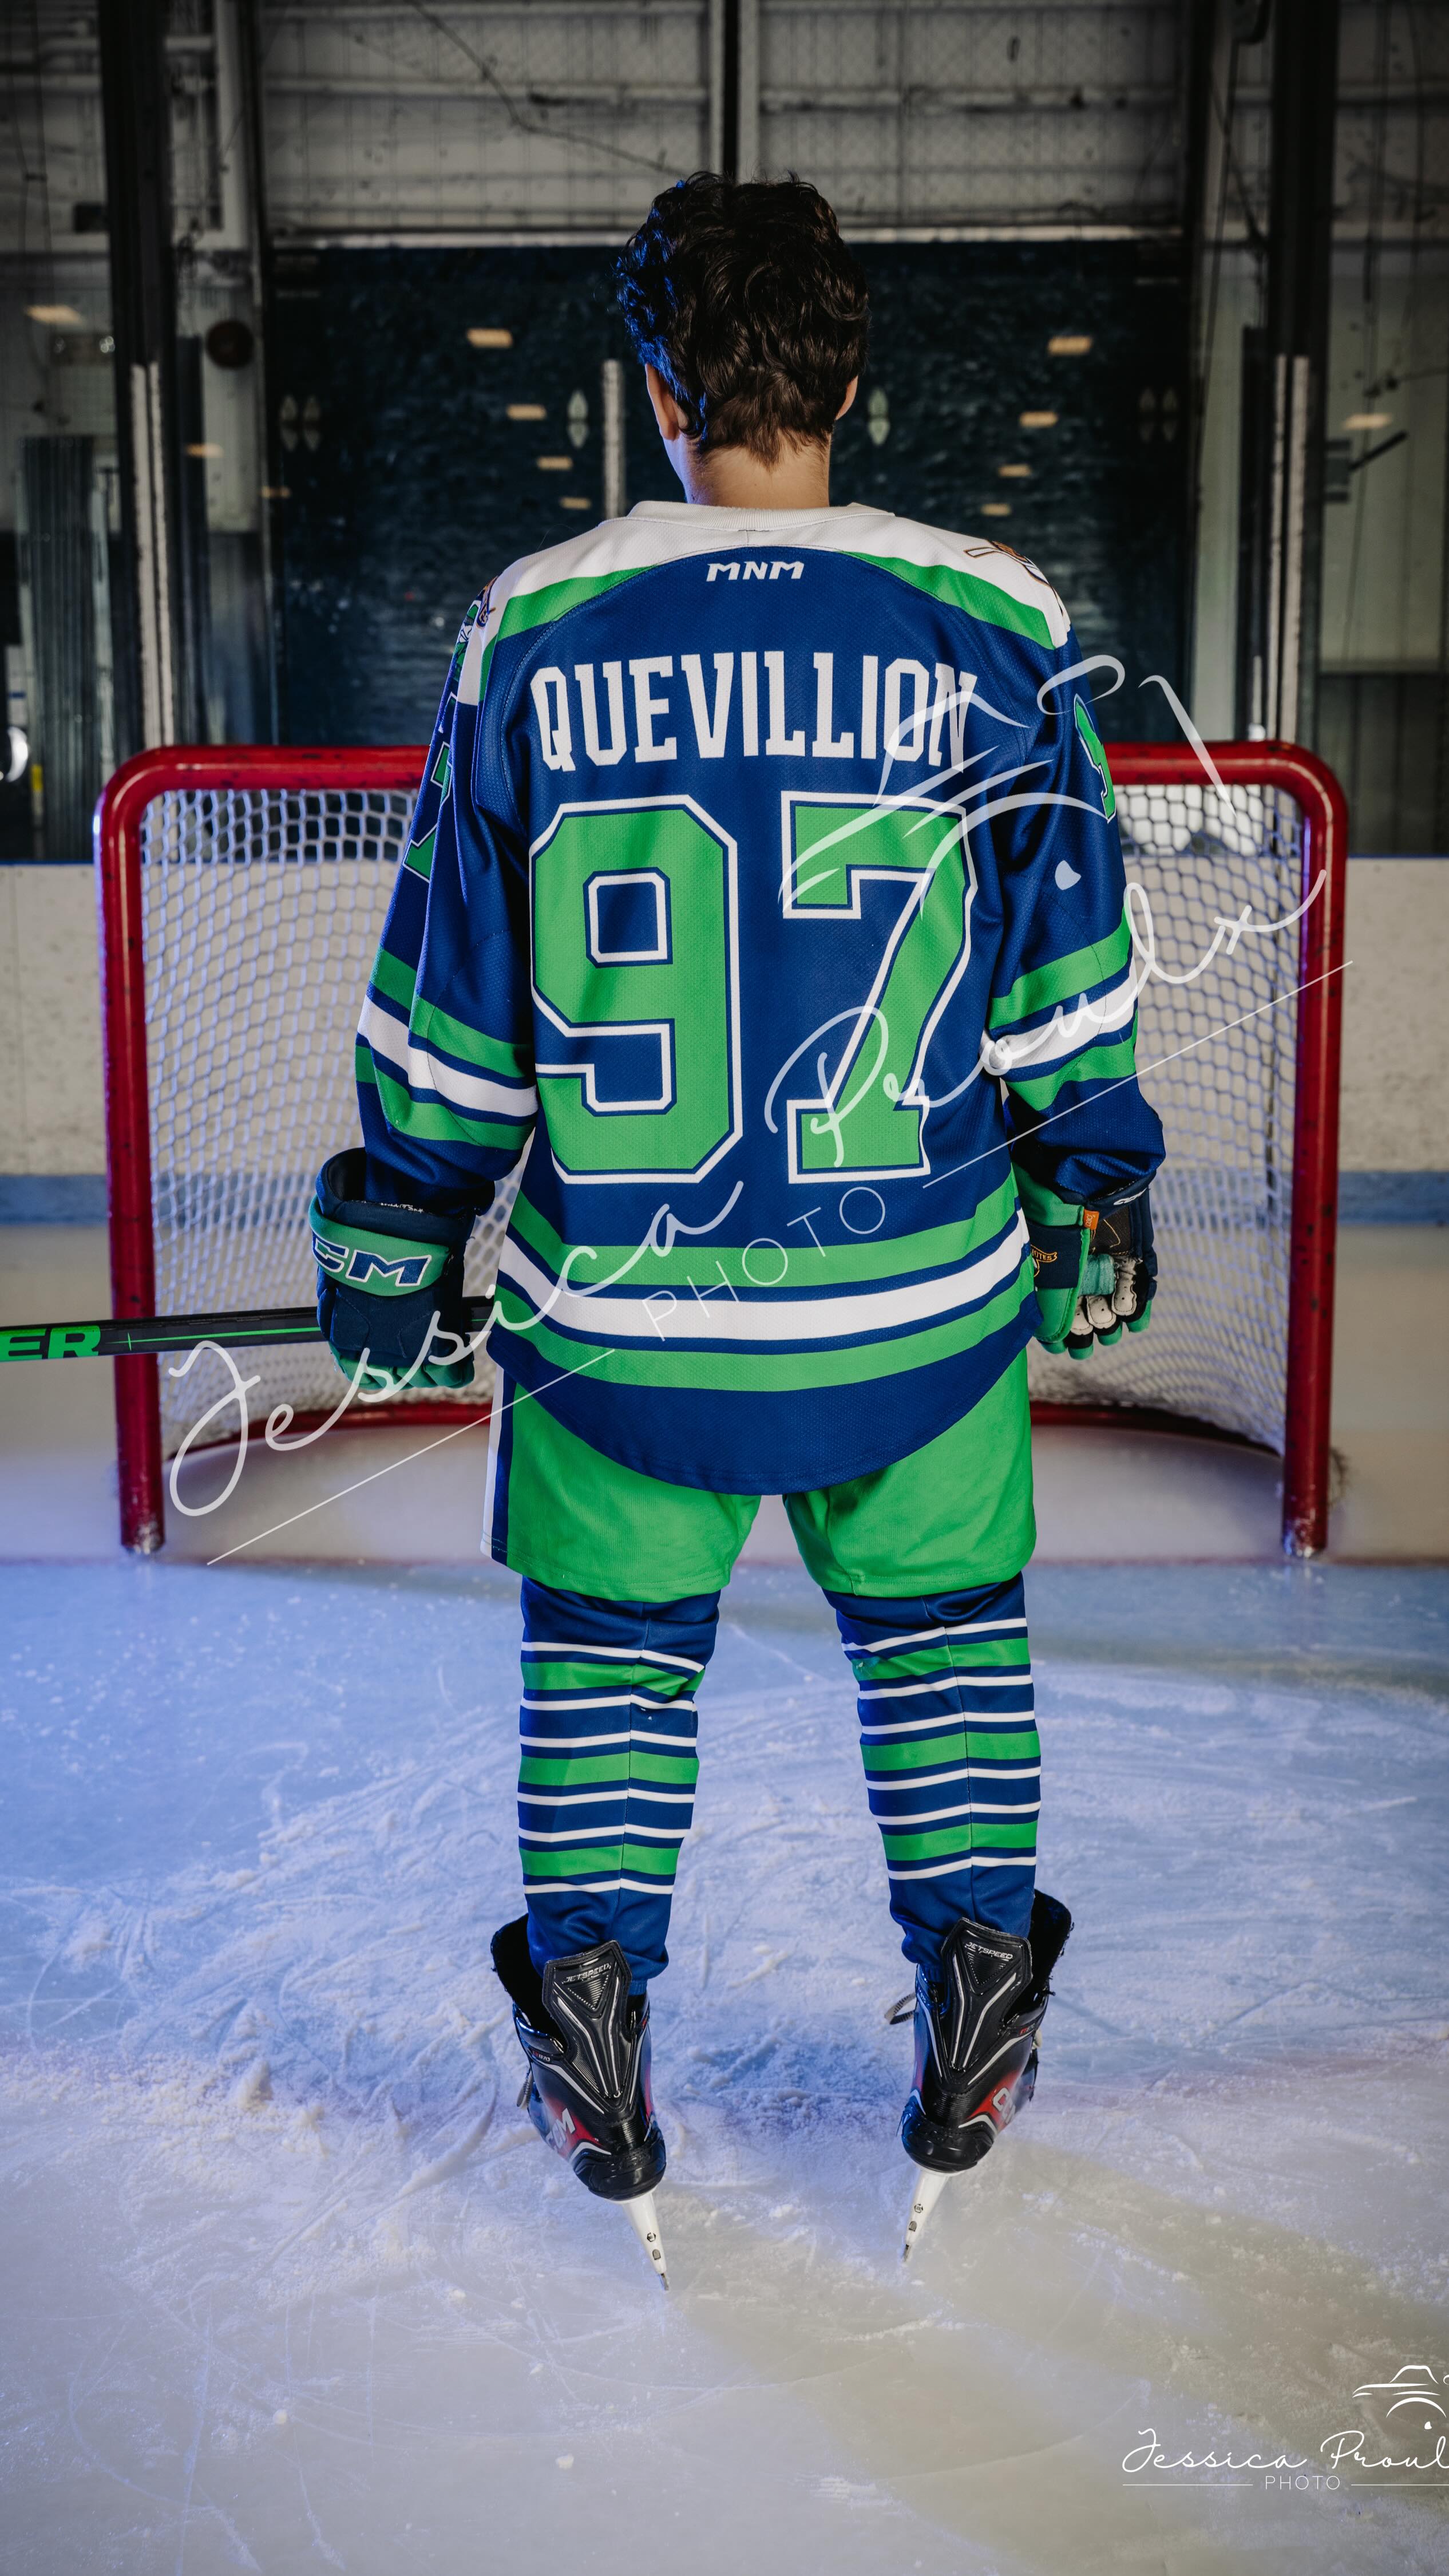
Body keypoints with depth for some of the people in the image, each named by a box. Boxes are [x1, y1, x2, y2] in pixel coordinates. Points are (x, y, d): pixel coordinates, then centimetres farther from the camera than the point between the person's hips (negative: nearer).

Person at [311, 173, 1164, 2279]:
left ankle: (588, 2002, 24)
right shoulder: (997, 628, -4)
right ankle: (976, 2003, 28)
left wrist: (394, 1233, 11)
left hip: (618, 1310, 0)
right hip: (922, 1300, 1)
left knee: (610, 1632, 21)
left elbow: (446, 1000, 0)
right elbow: (1070, 981, 0)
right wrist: (1094, 1203, 14)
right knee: (940, 1619, 22)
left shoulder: (532, 636, -4)